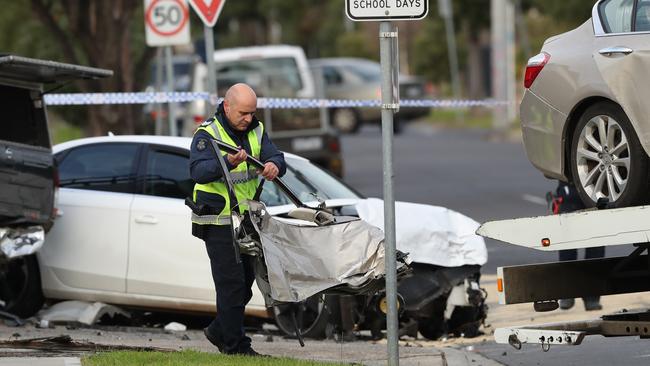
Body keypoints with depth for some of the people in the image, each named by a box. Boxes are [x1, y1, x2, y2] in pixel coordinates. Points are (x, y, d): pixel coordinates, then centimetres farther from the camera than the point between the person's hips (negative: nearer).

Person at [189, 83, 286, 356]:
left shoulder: (256, 131, 8)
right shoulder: (207, 134, -12)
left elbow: (276, 157, -2)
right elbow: (198, 171, -25)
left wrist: (274, 165, -27)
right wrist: (228, 162, -42)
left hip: (247, 218, 7)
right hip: (218, 220, -7)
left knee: (246, 280, 12)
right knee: (231, 283, -7)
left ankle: (219, 331, 28)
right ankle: (235, 344, -2)